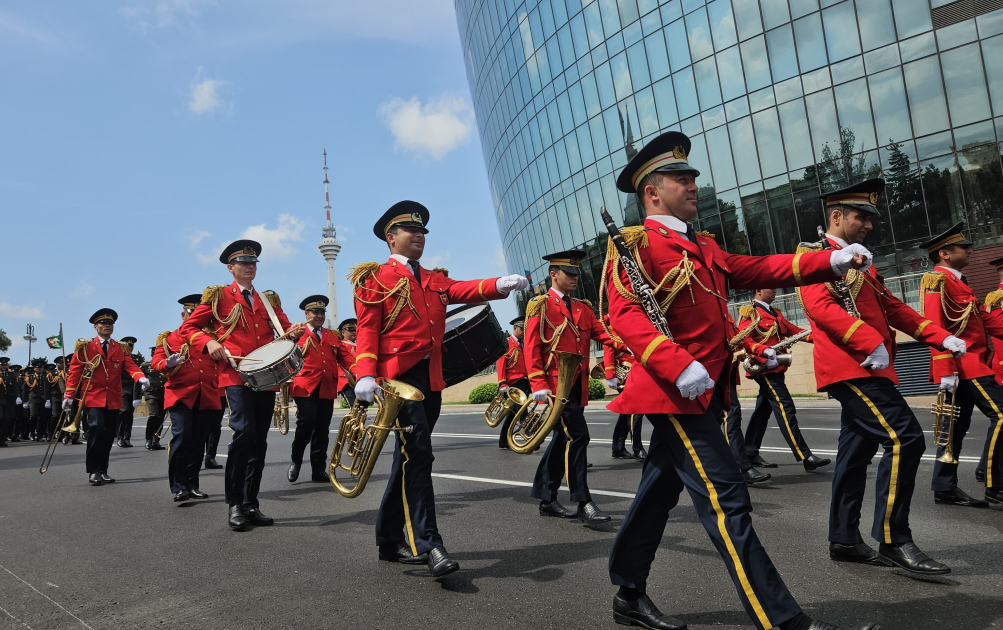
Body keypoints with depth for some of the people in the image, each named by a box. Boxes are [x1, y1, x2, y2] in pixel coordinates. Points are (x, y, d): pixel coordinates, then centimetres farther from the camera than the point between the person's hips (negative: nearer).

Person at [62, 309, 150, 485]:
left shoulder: (121, 348, 11)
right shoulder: (85, 347, 4)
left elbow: (130, 366, -4)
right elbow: (75, 371, 1)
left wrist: (141, 378, -25)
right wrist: (69, 396, -7)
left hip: (113, 399, 3)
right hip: (93, 398, -3)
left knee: (109, 435, 7)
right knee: (97, 430, -18)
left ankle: (102, 471, 19)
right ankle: (93, 471, -7)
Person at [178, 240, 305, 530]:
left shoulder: (269, 299, 20)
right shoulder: (218, 296, 8)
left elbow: (284, 330, 17)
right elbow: (187, 327, 6)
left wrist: (293, 332, -8)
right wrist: (209, 343, -13)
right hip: (236, 376, -5)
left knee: (259, 441, 7)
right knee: (244, 432, -20)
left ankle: (251, 504, 17)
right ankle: (235, 505, -7)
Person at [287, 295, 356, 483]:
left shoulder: (332, 336, 19)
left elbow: (345, 357, 8)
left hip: (327, 389, 4)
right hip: (305, 387, -4)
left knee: (322, 429, 5)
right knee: (306, 423, -13)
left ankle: (319, 470, 12)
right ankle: (295, 461, 10)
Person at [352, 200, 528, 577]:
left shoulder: (435, 280, 22)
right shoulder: (376, 278, 6)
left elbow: (463, 290, 2)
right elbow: (367, 329, -4)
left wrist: (500, 285, -18)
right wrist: (365, 375, -19)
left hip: (431, 378, 6)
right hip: (399, 375, -6)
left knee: (410, 457, 10)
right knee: (417, 453, -15)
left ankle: (390, 540, 21)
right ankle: (427, 543, -13)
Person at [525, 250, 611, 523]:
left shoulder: (583, 308, 18)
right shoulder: (540, 306, -2)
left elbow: (602, 334, 6)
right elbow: (532, 347, -8)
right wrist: (538, 385, -17)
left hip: (578, 384, 7)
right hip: (556, 383, -7)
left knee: (563, 439, 11)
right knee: (577, 436, -13)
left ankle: (546, 499, 22)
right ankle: (583, 503, -6)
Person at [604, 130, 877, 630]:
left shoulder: (702, 246, 20)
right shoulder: (636, 243, -6)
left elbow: (754, 269, 12)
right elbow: (624, 313, -18)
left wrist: (830, 262, 1)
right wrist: (678, 365, -29)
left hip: (703, 391, 9)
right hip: (675, 392, -9)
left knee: (659, 492, 15)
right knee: (726, 502, -8)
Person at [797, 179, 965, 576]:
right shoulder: (816, 254, -5)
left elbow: (891, 307, 21)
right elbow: (820, 305, -21)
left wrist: (941, 337, 10)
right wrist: (871, 343, -29)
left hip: (864, 369, 10)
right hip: (851, 367, -10)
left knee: (856, 453, 10)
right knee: (904, 439, -16)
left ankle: (844, 541, 17)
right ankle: (893, 540, -10)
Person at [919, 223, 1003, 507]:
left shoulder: (957, 282, 20)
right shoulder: (937, 280, -11)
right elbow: (935, 327, -19)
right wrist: (946, 370, -24)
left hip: (970, 364, 10)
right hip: (963, 364, -10)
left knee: (957, 425, 10)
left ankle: (945, 488, 15)